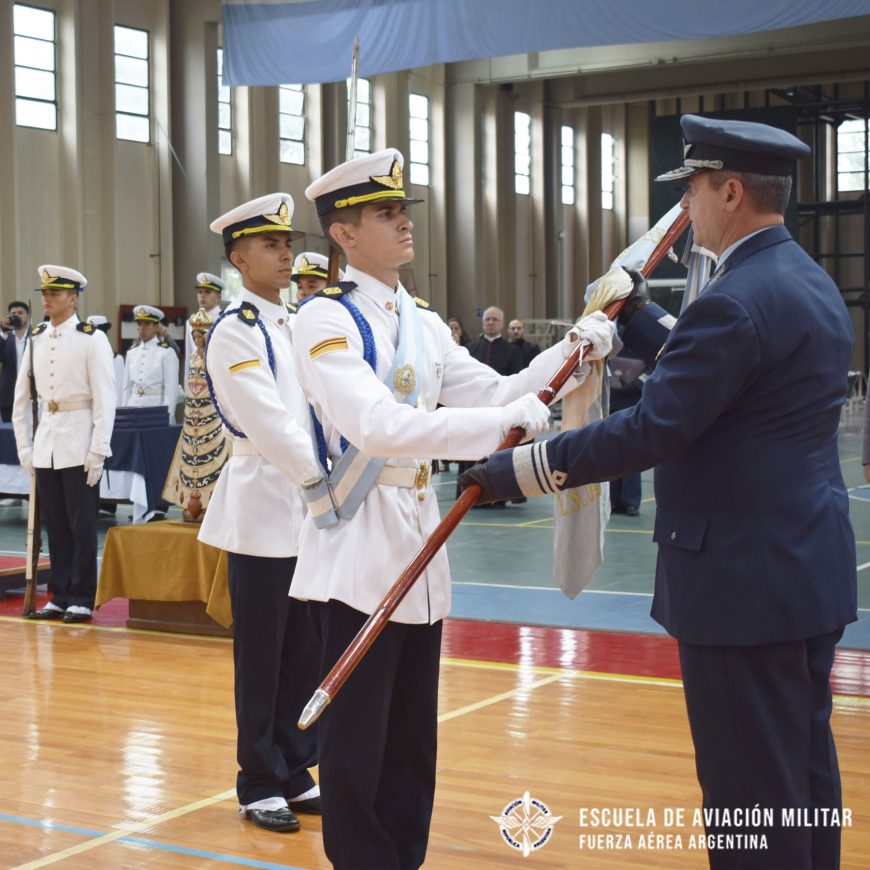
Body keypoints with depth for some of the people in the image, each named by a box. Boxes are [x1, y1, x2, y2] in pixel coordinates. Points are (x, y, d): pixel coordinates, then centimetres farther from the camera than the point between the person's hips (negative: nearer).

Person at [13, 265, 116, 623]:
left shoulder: (92, 339, -6)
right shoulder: (36, 339, 9)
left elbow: (105, 401, -9)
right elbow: (21, 398, 14)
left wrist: (98, 452, -12)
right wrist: (24, 447, 9)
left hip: (79, 443, -5)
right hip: (45, 444, 5)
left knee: (82, 525, 1)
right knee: (55, 524, 9)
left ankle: (82, 600, 9)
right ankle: (59, 596, 17)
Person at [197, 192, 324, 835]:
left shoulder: (300, 326, 13)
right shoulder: (234, 333, -9)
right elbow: (270, 426, -18)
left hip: (312, 511, 7)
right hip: (263, 510, -7)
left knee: (307, 651, 10)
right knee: (262, 657, 3)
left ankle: (295, 771, 23)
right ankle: (260, 784, 15)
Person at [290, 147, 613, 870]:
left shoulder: (424, 324, 12)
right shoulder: (325, 319, -11)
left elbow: (492, 393, 10)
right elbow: (380, 427, -25)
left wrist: (569, 352, -6)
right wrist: (506, 421, -28)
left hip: (420, 548, 7)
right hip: (357, 551, -7)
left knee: (413, 737, 15)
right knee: (357, 743, 1)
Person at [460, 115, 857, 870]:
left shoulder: (736, 301, -20)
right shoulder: (808, 281, 12)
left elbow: (650, 430, -23)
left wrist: (518, 468, -17)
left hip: (746, 576, -10)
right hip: (805, 565, 10)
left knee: (747, 781, 0)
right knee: (800, 763, 18)